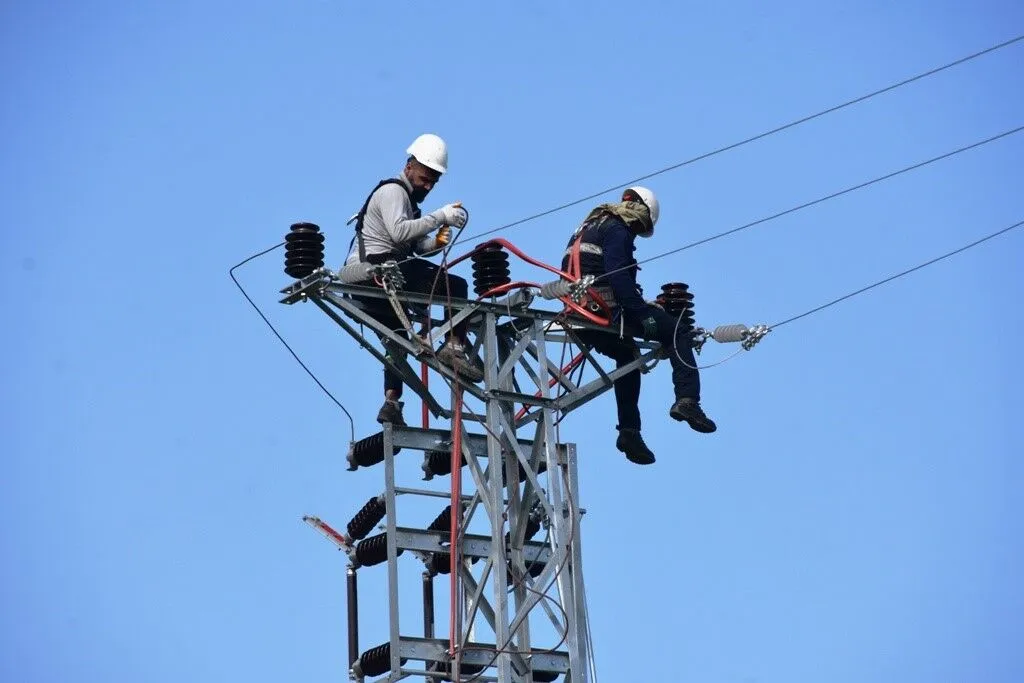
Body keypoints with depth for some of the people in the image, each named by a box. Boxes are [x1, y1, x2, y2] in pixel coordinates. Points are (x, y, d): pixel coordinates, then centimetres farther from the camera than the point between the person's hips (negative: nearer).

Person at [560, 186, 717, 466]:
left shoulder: (586, 228, 24)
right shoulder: (617, 230, -6)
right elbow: (618, 277, -19)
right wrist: (643, 312, -20)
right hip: (606, 311, -9)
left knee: (627, 355, 31)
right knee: (678, 334, -2)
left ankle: (629, 431, 25)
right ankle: (687, 400, -17)